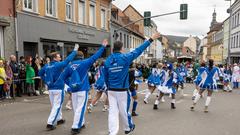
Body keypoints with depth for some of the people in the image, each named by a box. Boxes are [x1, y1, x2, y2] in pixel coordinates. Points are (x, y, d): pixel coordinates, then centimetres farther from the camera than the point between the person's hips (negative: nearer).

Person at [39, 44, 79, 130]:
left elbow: (40, 73, 16)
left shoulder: (47, 65, 5)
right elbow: (68, 60, -23)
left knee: (55, 105, 20)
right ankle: (50, 124, -3)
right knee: (56, 106, 0)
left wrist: (46, 81, 18)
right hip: (58, 88, -7)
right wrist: (75, 51, -17)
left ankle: (59, 119, 35)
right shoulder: (58, 65, -16)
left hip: (50, 88, 7)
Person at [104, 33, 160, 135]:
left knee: (113, 111, 7)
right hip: (122, 90, -3)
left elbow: (105, 77, 8)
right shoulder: (125, 57, -12)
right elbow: (138, 51, -8)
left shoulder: (107, 60, 2)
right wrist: (151, 39, 0)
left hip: (111, 90, 4)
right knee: (124, 111, 13)